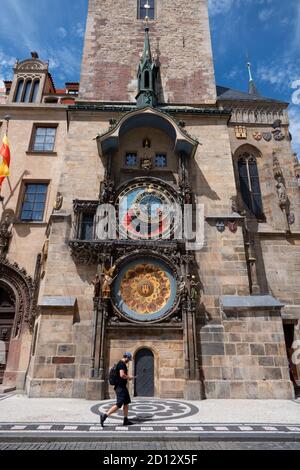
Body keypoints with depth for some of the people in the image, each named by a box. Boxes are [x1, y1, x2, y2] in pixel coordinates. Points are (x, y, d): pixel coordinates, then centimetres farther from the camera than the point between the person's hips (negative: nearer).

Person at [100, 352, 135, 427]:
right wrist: (129, 377, -12)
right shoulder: (122, 364, -17)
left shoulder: (122, 364, 15)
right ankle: (104, 416, -5)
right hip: (120, 387, -11)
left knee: (126, 403, 13)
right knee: (119, 405, -9)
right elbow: (122, 375, -27)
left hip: (123, 387, 11)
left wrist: (128, 377, 15)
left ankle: (126, 420, 19)